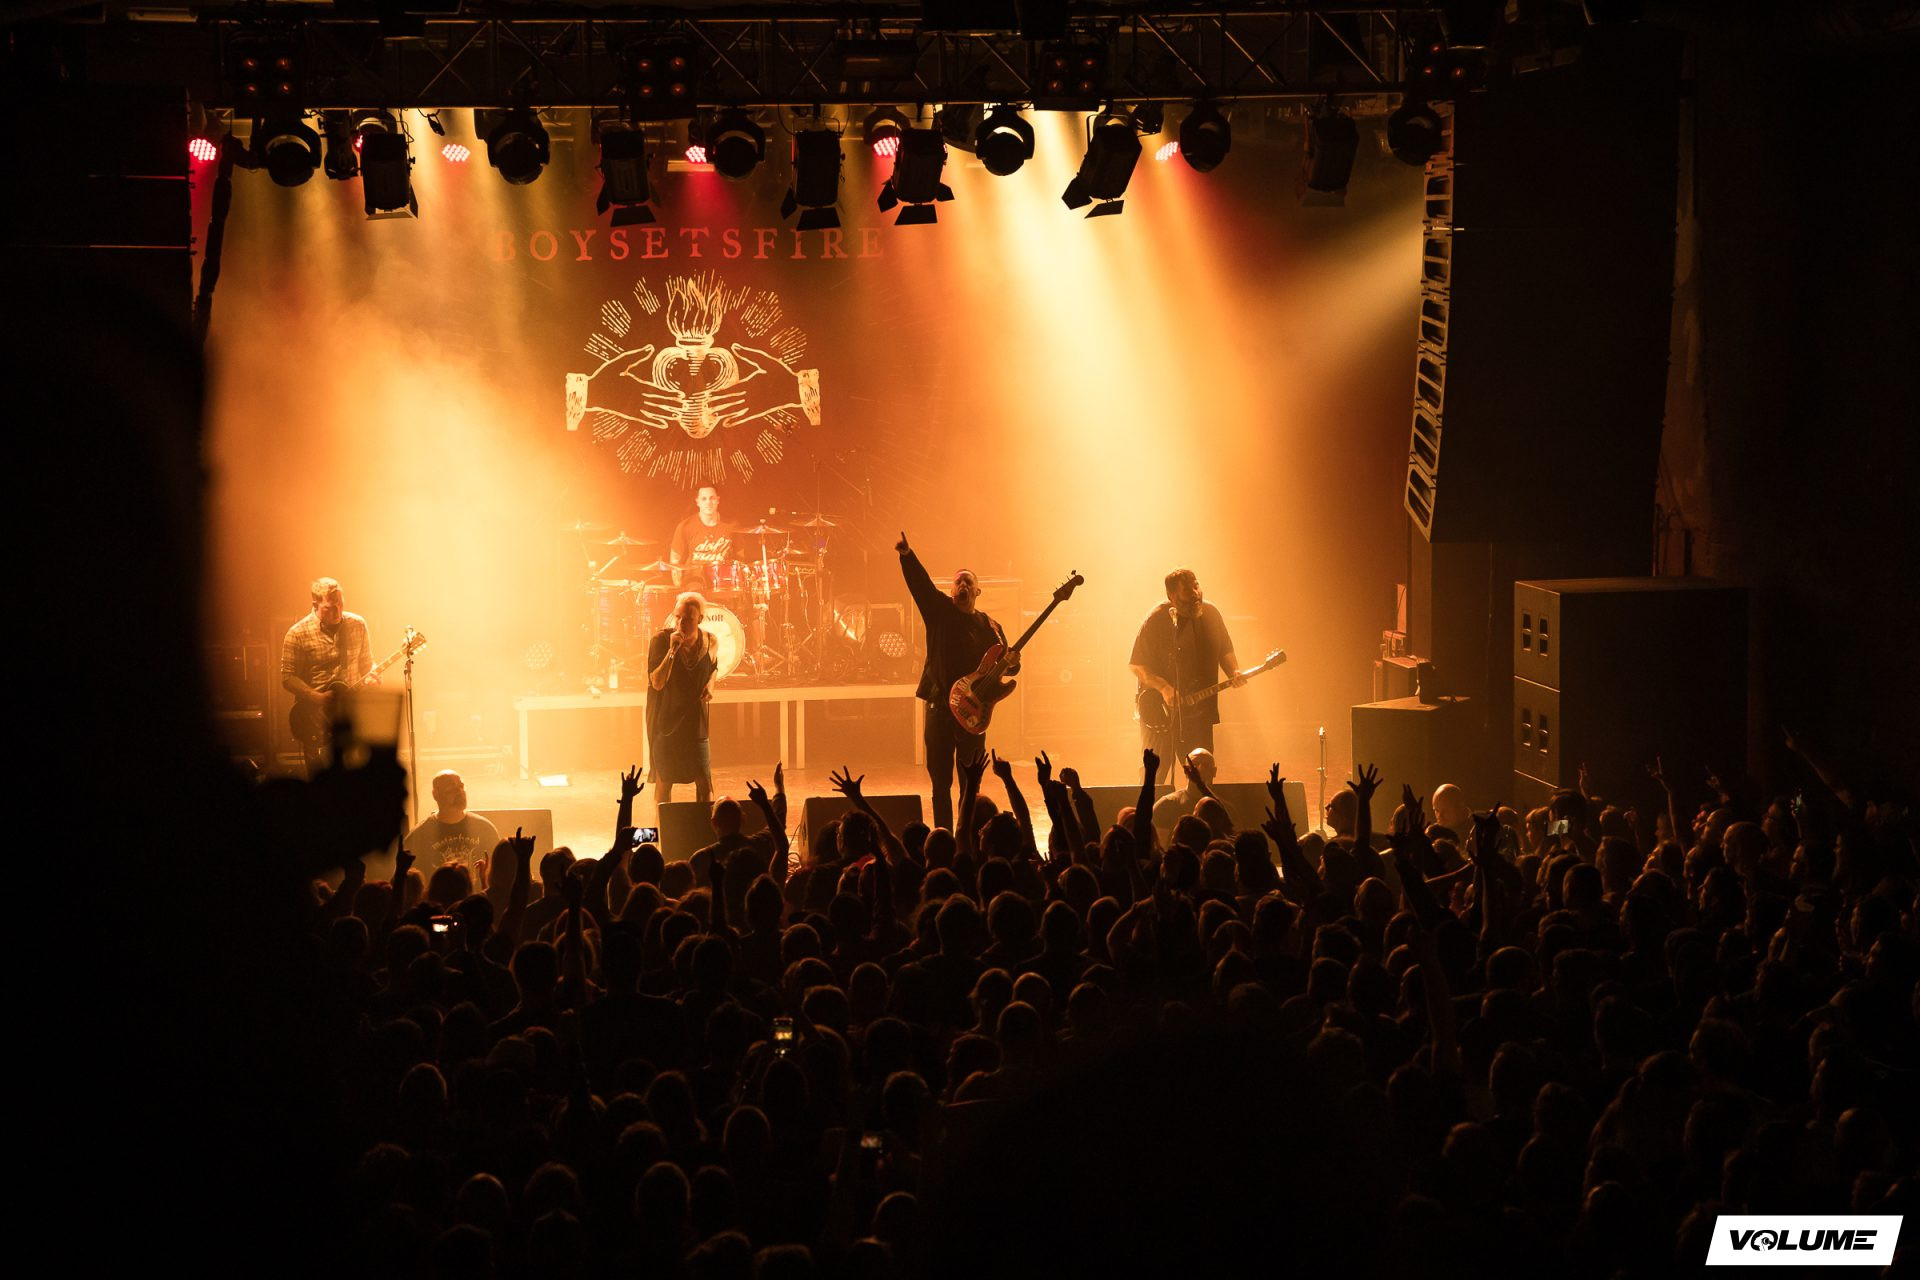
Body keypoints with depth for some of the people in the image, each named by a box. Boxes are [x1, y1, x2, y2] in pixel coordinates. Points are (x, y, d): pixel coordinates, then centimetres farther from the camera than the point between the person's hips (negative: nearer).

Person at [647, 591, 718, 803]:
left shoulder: (711, 642, -5)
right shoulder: (661, 639, -14)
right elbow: (657, 683, -20)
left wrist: (710, 683, -3)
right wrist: (672, 650, -29)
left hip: (695, 721, 2)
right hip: (665, 720, -2)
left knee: (705, 782, 0)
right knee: (664, 782, 5)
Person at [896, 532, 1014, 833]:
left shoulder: (990, 627, 11)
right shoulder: (940, 610, 7)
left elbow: (1012, 665, 11)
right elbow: (920, 582, -8)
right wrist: (907, 555, -24)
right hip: (940, 705, -1)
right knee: (940, 779, -1)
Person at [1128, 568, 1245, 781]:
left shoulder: (1210, 614, 4)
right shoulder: (1157, 620, -11)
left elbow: (1225, 652, 17)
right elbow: (1136, 665, -9)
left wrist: (1234, 672, -3)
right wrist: (1163, 687, -21)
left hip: (1199, 712, 4)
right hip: (1161, 714, -4)